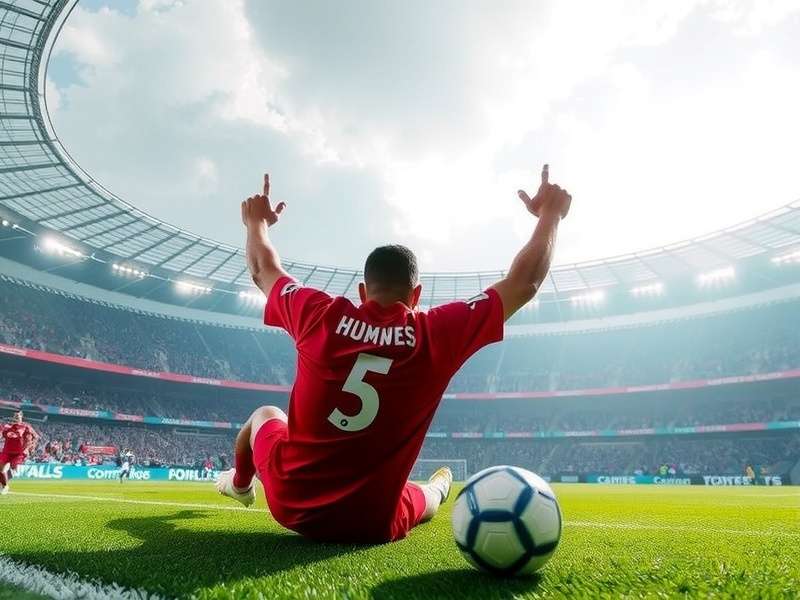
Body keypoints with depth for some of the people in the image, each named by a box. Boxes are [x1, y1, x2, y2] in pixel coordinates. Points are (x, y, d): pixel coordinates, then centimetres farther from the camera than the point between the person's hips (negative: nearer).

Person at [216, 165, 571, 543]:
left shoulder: (320, 316, -11)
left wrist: (256, 222, 27)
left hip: (291, 504, 2)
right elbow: (524, 282, -5)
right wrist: (550, 213, 9)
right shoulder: (439, 334, -15)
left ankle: (239, 484, 61)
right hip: (373, 526, -1)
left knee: (265, 414, 33)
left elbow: (264, 271, 9)